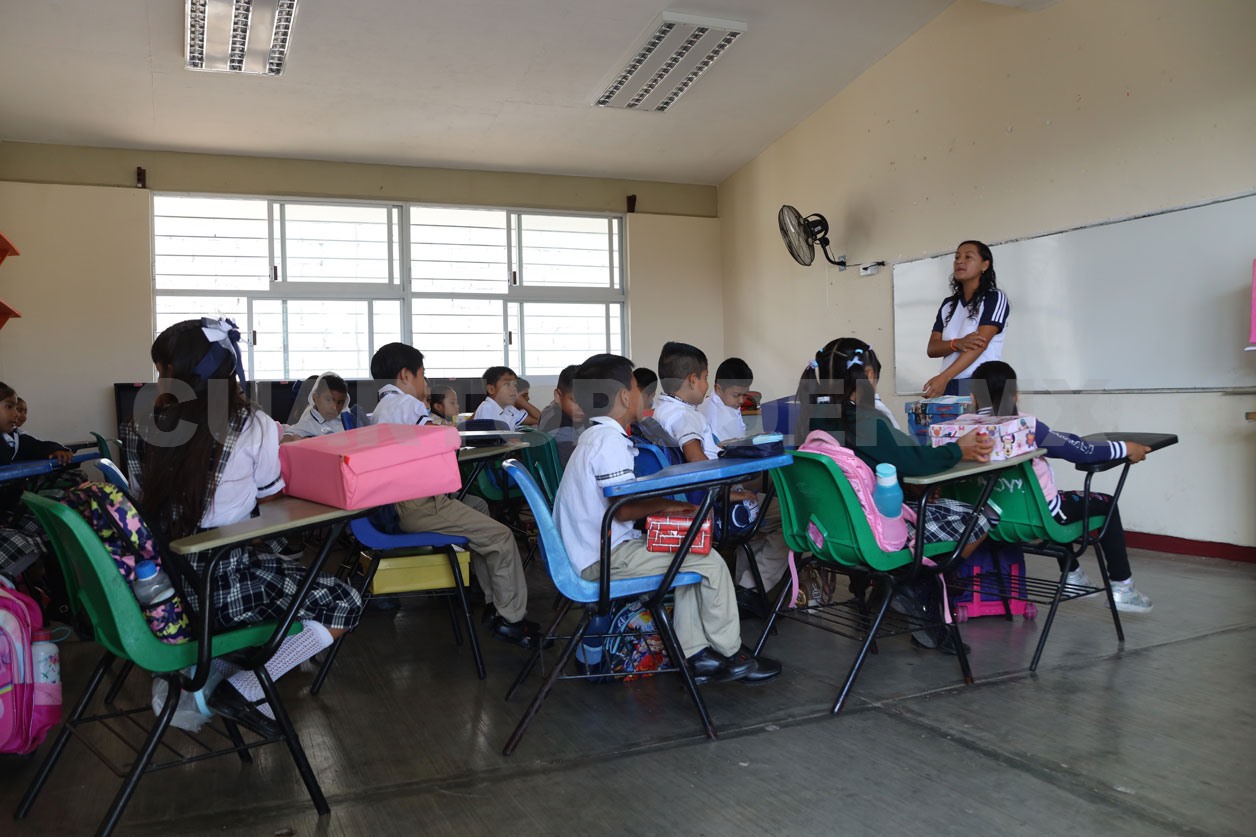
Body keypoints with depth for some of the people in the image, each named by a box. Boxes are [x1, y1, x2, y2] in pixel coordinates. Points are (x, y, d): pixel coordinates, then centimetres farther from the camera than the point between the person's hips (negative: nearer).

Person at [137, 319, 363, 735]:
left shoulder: (153, 424, -1)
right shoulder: (254, 425, -11)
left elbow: (147, 497, 13)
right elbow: (269, 499, 3)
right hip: (218, 584, -6)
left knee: (283, 567, 31)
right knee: (345, 604, 4)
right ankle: (240, 690, -1)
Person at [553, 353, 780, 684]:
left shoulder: (594, 437, 15)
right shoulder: (610, 441, -18)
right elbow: (623, 509, -24)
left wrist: (666, 505, 11)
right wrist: (665, 505, -10)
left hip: (595, 550, 11)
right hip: (605, 558, -11)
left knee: (692, 555, 17)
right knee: (710, 562, -7)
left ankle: (694, 653, 14)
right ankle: (730, 654, 10)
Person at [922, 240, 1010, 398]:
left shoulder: (995, 298, 1)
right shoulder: (948, 304, 16)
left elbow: (980, 344, -12)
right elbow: (932, 348, 9)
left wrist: (943, 377, -23)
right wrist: (957, 343, -15)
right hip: (950, 387, 4)